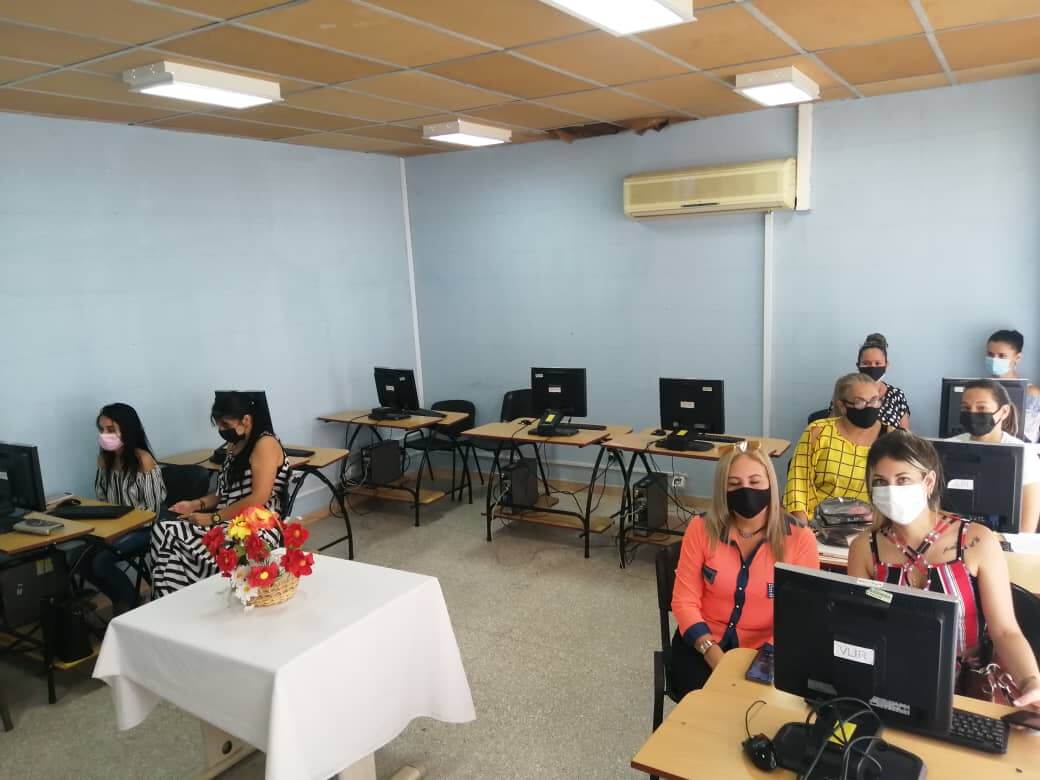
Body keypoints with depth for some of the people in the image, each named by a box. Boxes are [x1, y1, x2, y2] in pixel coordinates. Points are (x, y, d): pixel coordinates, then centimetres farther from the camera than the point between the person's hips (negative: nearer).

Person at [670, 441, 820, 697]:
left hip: (765, 650, 0)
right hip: (703, 644, 0)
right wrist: (713, 654, -19)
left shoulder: (800, 538, -9)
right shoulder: (701, 529, -7)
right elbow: (685, 601, -6)